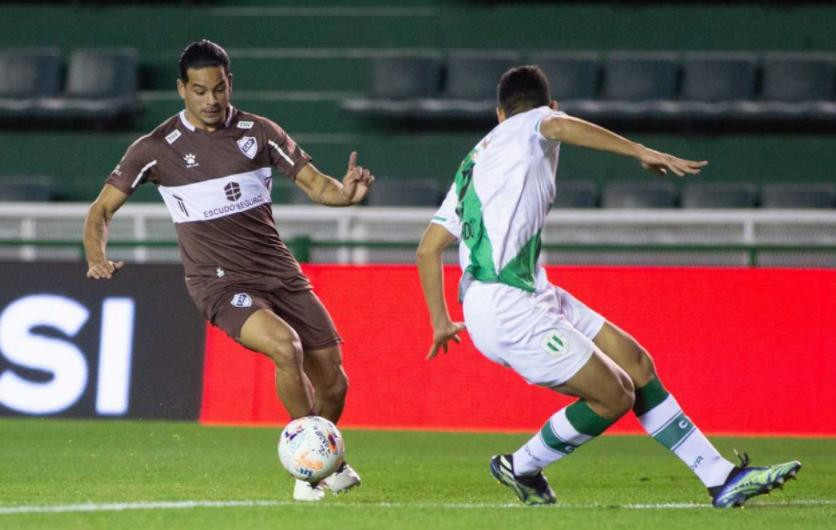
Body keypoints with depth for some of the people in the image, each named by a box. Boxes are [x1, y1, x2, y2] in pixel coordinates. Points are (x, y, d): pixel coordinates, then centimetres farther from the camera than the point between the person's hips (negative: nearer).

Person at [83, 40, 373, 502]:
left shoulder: (259, 133, 2)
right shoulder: (157, 148, -5)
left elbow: (315, 185, 4)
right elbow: (102, 209, 0)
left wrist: (346, 192, -20)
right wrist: (98, 259, -20)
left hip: (279, 271, 4)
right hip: (221, 281, -4)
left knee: (333, 384, 5)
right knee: (285, 346, -32)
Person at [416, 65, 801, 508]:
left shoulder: (474, 161, 25)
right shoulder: (531, 124, 4)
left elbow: (428, 249, 20)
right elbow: (561, 126, -23)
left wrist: (441, 322, 25)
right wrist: (643, 153, -30)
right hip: (509, 309, -9)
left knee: (635, 362, 9)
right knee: (615, 396, -5)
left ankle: (722, 479, 8)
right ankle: (520, 468, 14)